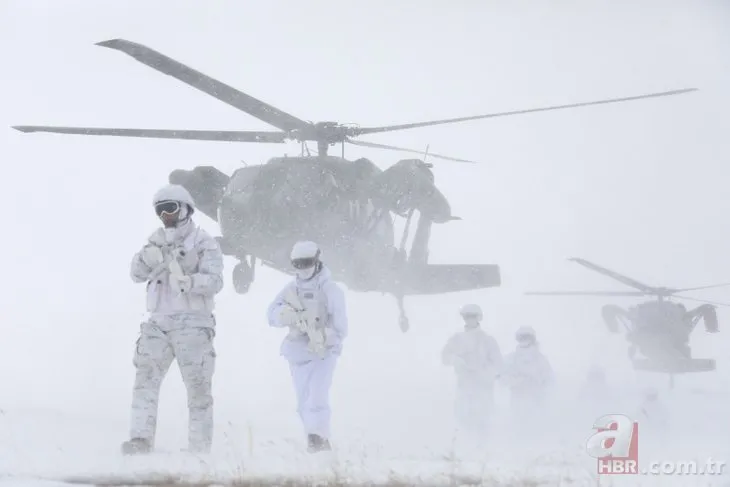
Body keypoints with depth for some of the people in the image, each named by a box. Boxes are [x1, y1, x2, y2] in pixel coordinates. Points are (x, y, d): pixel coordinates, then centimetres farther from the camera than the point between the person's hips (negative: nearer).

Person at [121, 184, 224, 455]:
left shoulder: (203, 243, -1)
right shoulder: (157, 241, 15)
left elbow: (215, 281, -13)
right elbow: (137, 274, 8)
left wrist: (188, 281, -32)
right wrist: (148, 257, -13)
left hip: (192, 322, -4)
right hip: (159, 321, 4)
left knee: (198, 385, -2)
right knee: (146, 376, -11)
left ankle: (200, 449, 2)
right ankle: (141, 438, -17)